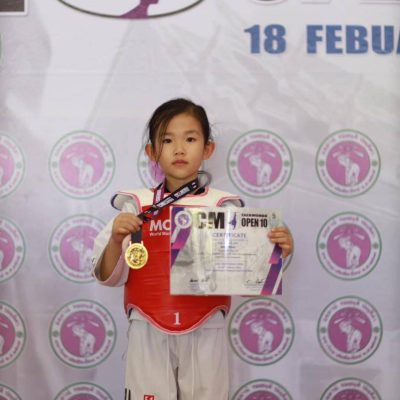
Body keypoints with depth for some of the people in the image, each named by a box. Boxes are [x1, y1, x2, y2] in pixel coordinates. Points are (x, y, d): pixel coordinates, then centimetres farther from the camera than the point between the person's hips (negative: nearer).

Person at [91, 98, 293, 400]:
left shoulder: (224, 207, -1)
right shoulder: (136, 206, 0)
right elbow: (109, 277, -1)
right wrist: (115, 240, -19)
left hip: (205, 334, 0)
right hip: (149, 334, 0)